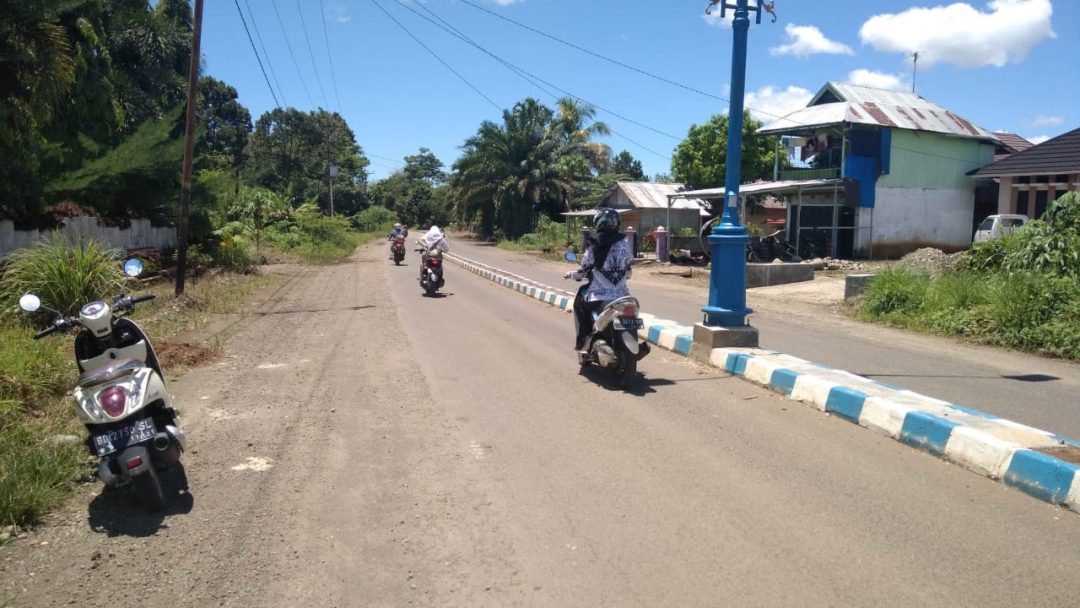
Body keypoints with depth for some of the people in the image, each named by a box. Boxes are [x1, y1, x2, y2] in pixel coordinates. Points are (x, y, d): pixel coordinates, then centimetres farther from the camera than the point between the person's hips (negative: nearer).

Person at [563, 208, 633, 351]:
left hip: (599, 299, -2)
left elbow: (583, 272, 0)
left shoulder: (593, 245, -7)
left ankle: (582, 340, 20)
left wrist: (571, 275, 21)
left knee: (579, 300, 27)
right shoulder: (624, 244, 2)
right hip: (622, 297, 3)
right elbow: (628, 272, 11)